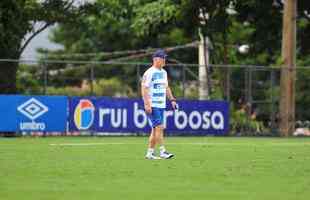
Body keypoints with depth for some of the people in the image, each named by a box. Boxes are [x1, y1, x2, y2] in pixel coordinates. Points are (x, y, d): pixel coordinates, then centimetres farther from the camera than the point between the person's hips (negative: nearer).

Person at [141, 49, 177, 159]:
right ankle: (162, 151, -15)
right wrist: (146, 104, -23)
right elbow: (144, 89, -15)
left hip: (161, 105, 8)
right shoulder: (149, 73, -11)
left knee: (155, 129, 9)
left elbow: (166, 87, 24)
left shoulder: (163, 72, 15)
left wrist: (172, 99, 13)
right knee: (159, 127, -14)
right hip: (152, 105, -8)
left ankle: (150, 152, 13)